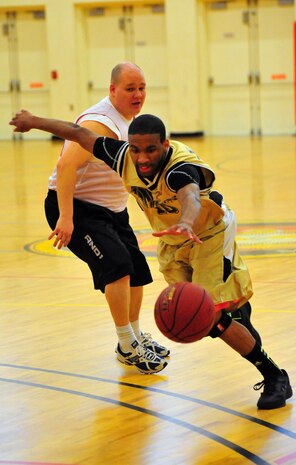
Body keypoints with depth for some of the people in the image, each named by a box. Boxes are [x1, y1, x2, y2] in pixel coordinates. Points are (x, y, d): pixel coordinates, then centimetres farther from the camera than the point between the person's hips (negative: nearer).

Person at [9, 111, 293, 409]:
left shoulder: (181, 167, -39)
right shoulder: (123, 156, -23)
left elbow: (191, 197, -62)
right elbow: (80, 134, -10)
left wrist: (186, 224, -84)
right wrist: (34, 122, 0)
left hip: (209, 234, -7)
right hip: (173, 241, 7)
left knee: (213, 318, -18)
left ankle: (275, 377, -5)